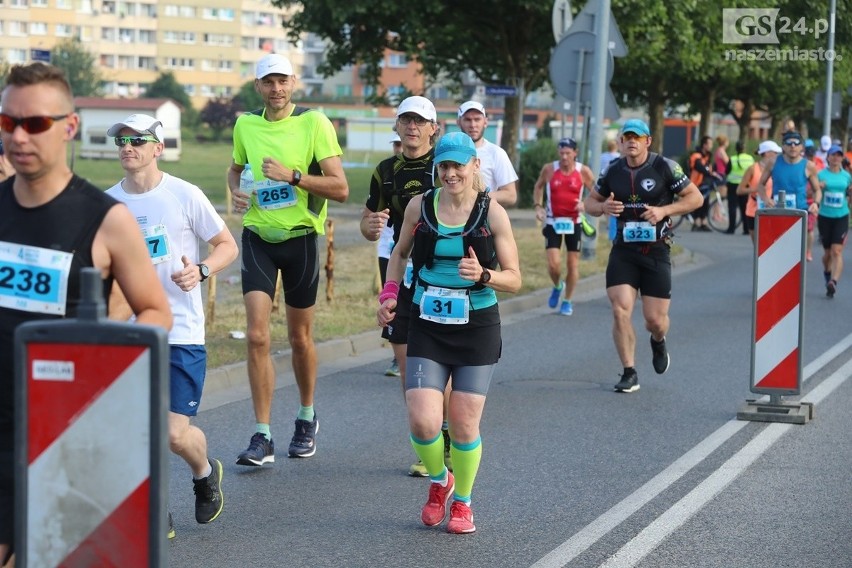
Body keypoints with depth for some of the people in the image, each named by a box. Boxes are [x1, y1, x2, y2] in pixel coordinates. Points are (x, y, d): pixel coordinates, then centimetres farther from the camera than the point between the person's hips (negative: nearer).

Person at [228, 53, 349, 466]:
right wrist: (236, 192, 2)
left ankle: (307, 419, 34)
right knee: (256, 336, -10)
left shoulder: (314, 123, -8)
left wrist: (292, 175, -22)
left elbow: (340, 188, -11)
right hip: (257, 237, 2)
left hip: (300, 238, -2)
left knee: (300, 338, 10)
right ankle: (262, 436, -6)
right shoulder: (246, 125, 4)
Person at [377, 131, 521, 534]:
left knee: (463, 425, -2)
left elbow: (514, 279, -3)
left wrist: (483, 275, -22)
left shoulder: (492, 213, -5)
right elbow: (400, 253, 18)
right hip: (427, 328, 1)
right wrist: (390, 294, 4)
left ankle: (462, 502, 23)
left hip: (477, 329, -1)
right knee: (423, 422, -12)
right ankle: (438, 482, 20)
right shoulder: (419, 206, 0)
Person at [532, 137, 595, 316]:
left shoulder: (583, 171, -7)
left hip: (573, 222, 0)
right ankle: (557, 286, 23)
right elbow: (538, 186, 13)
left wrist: (585, 204, -19)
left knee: (573, 263, 6)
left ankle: (567, 301, 23)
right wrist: (538, 206, 0)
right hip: (552, 222, 0)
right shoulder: (549, 169, -5)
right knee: (553, 263, -10)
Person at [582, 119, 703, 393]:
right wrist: (603, 207, -9)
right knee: (620, 311, -11)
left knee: (655, 319, -1)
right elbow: (589, 202, 16)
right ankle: (629, 373, 0)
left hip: (656, 250, -2)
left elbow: (695, 197, -1)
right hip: (623, 250, 2)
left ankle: (658, 342, 37)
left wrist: (664, 210, -15)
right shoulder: (613, 170, 5)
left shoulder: (664, 167, -4)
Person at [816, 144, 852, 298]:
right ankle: (827, 273, 39)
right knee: (827, 251, 11)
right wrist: (818, 187, -19)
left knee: (837, 251, -13)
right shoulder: (821, 175, -1)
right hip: (824, 216, 0)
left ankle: (833, 282, -20)